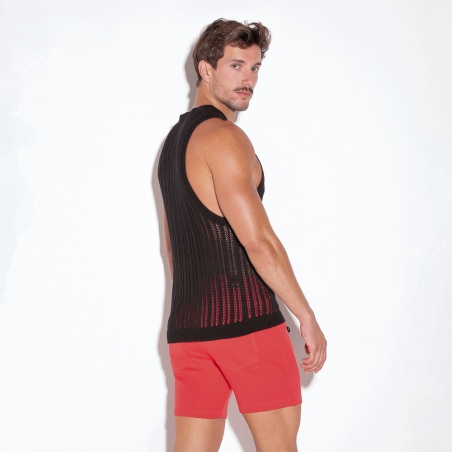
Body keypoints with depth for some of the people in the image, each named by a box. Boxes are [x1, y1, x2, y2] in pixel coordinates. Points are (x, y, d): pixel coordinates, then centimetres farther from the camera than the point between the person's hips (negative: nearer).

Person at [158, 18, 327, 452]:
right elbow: (258, 241, -17)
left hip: (186, 324, 8)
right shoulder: (224, 136, -10)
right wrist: (307, 318, -12)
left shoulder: (174, 140, 19)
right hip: (246, 318, -8)